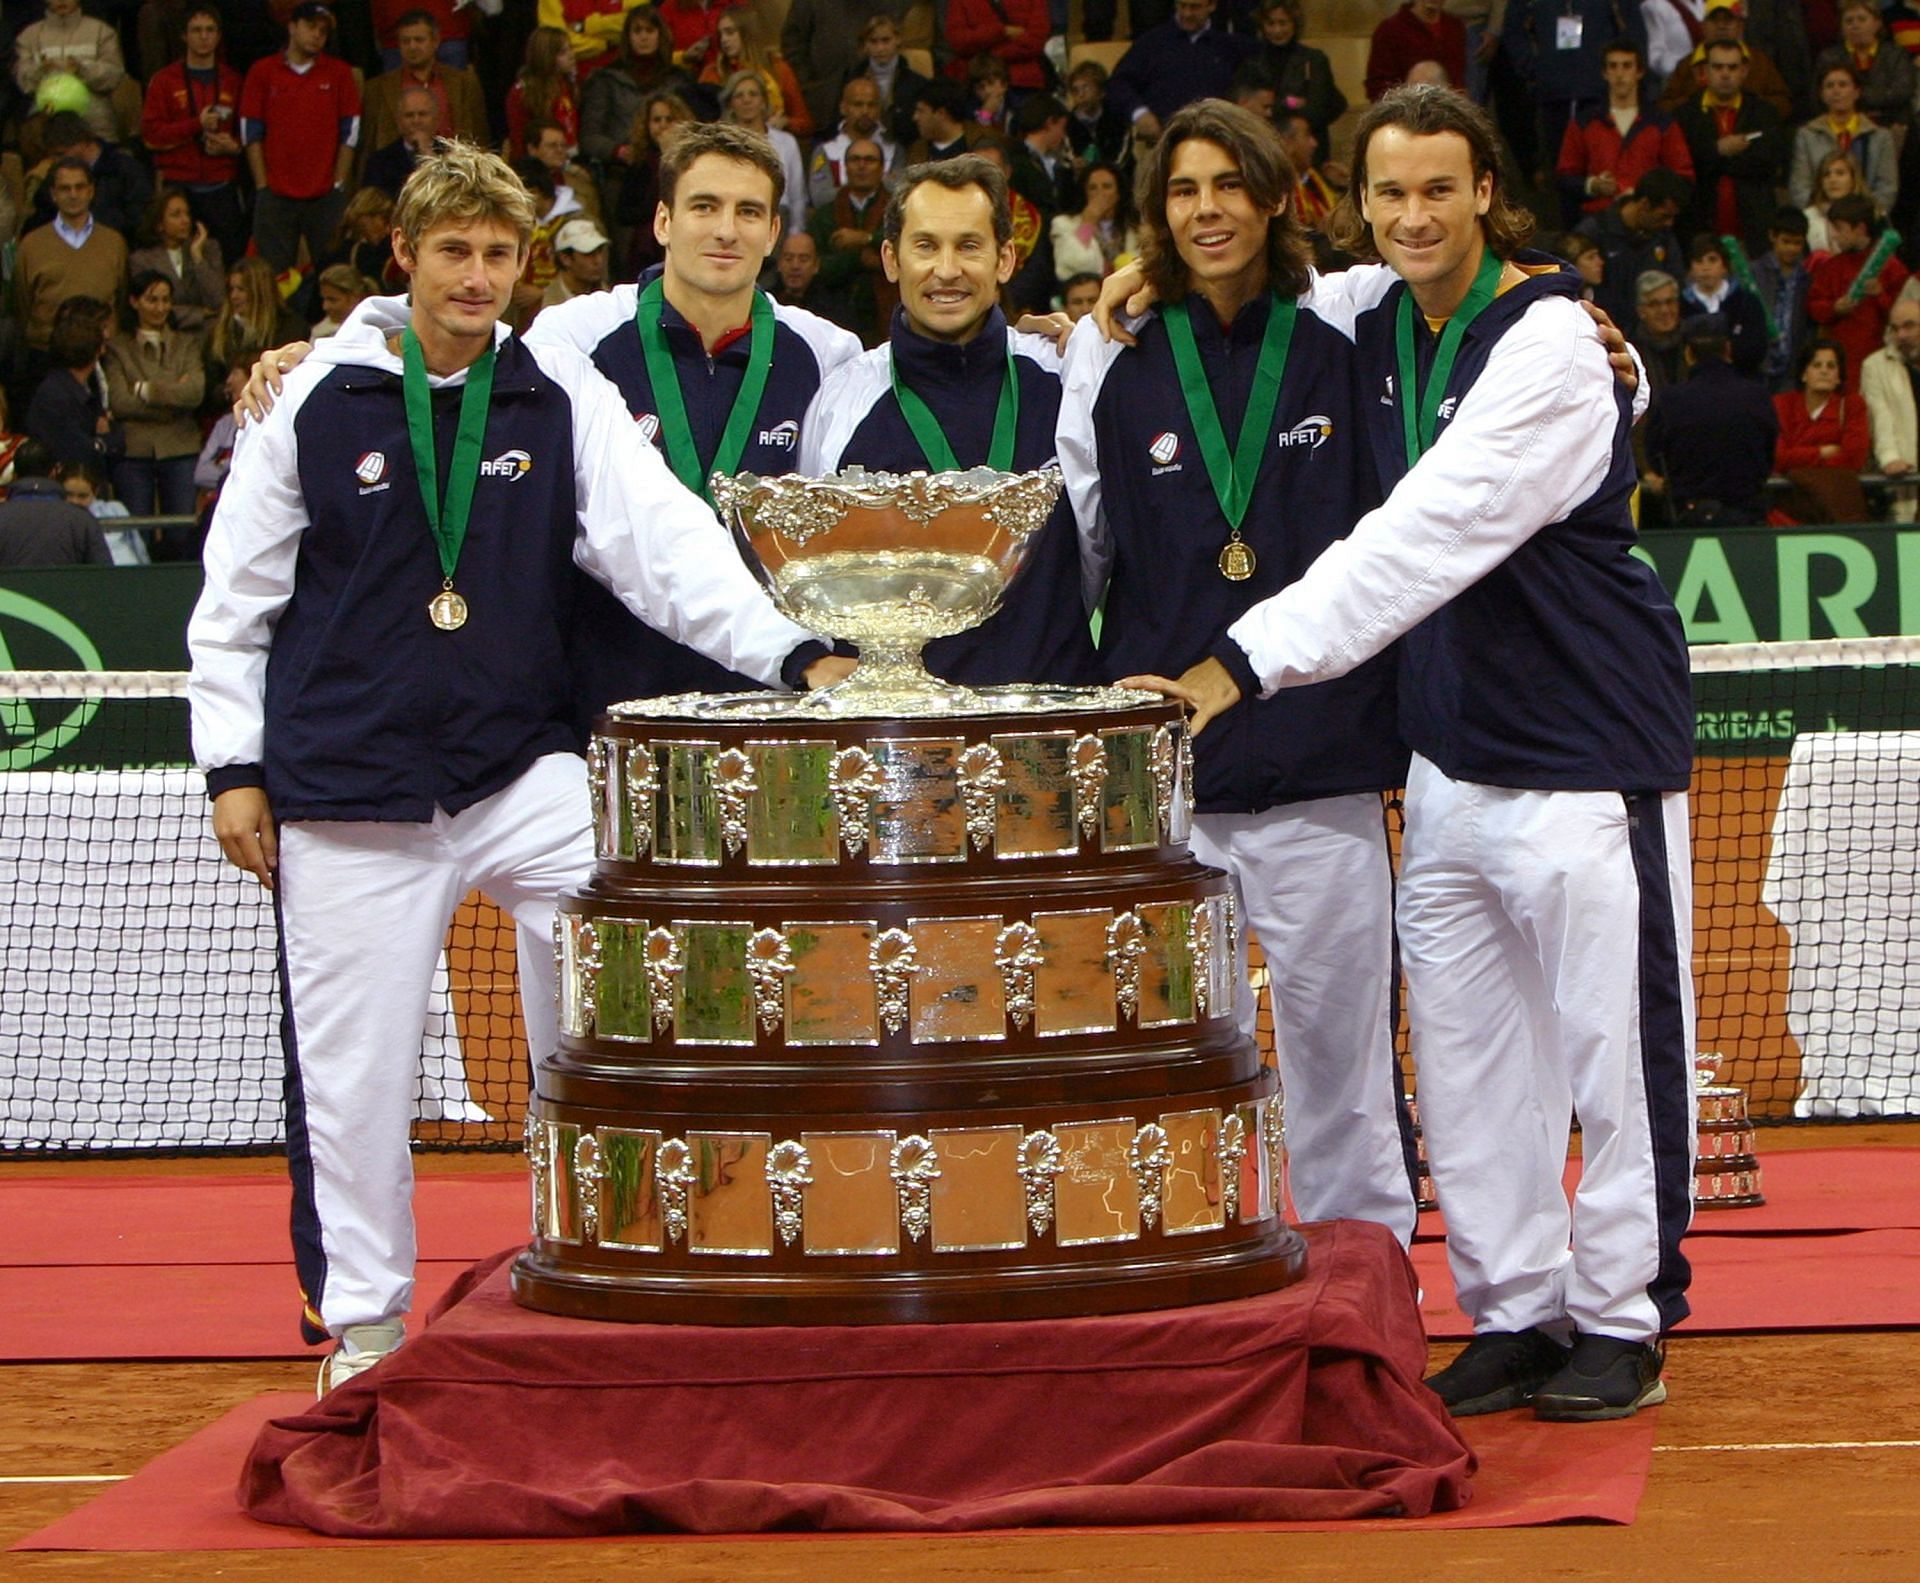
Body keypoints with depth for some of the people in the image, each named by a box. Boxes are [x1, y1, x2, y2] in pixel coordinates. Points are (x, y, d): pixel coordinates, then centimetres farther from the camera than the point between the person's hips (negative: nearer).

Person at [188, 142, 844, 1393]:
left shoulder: (564, 397, 3)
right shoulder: (319, 400, 1)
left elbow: (662, 537, -9)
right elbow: (236, 596, 8)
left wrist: (790, 650, -23)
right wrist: (234, 763, 3)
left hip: (523, 766, 1)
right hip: (348, 780, 0)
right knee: (353, 1065, 1)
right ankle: (362, 1315, 18)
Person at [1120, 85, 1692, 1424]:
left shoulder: (1548, 345, -18)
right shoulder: (1374, 319, 5)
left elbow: (1423, 540, -27)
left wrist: (1251, 660, -32)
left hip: (1588, 746, -7)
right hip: (1451, 749, 7)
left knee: (1615, 1043, -1)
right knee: (1466, 1053, 8)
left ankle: (1619, 1322, 9)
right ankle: (1511, 1313, 16)